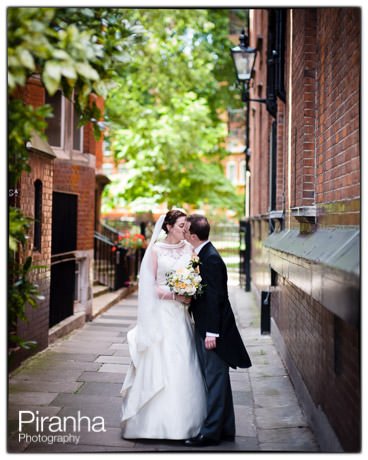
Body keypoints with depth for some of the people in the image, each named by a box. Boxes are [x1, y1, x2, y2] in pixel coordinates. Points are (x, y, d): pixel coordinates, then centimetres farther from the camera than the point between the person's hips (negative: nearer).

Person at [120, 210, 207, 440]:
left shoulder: (189, 249, 8)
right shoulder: (156, 250, -2)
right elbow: (150, 285, -4)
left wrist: (190, 297, -10)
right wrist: (175, 295, -12)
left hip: (181, 315, 3)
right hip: (161, 314, -3)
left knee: (183, 365, 3)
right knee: (159, 364, -2)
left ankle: (182, 420, 12)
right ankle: (156, 422, 7)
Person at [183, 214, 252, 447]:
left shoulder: (210, 258, -18)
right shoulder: (204, 255, 11)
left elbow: (214, 297, -21)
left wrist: (212, 333, -22)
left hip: (212, 330, -10)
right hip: (205, 327, 10)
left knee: (215, 380, -2)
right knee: (217, 380, 15)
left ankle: (211, 432, 5)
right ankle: (225, 428, 24)